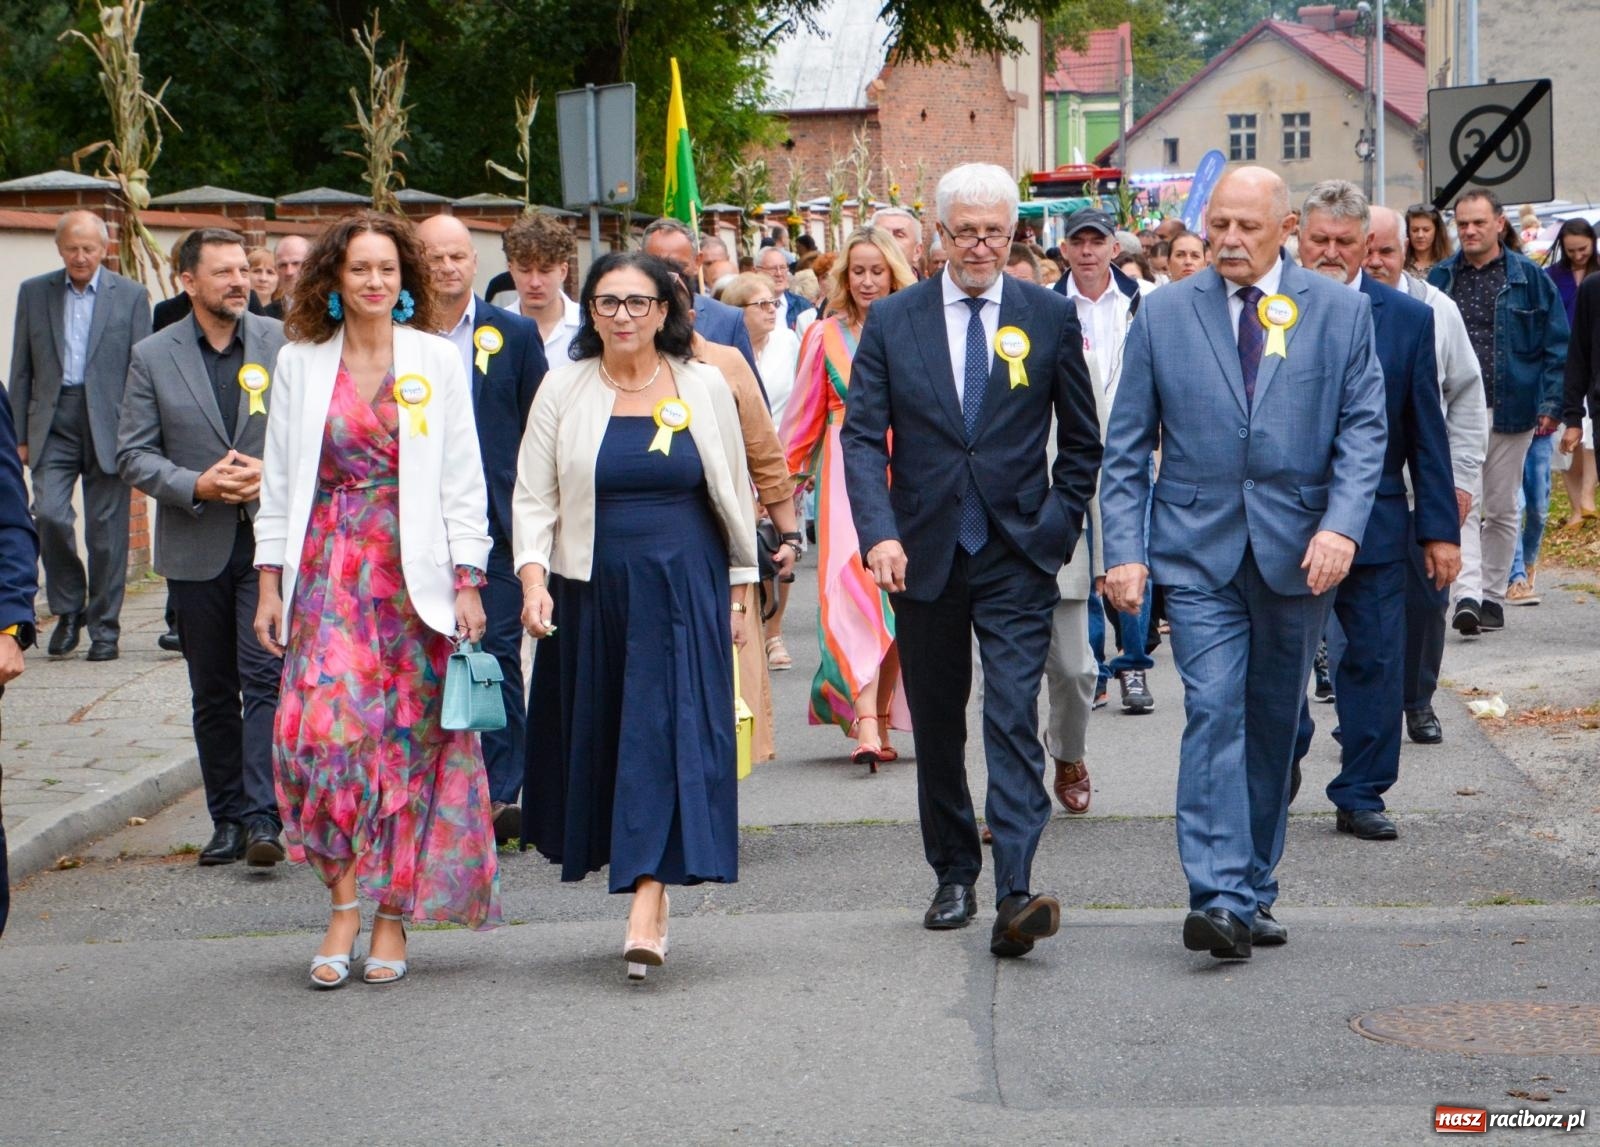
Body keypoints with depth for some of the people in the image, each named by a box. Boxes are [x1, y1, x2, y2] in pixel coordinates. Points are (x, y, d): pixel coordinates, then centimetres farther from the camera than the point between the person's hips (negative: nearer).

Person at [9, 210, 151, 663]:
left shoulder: (130, 295, 4)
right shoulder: (34, 292, 9)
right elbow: (22, 370, 10)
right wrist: (20, 436, 5)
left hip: (108, 424, -1)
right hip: (52, 422, 1)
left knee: (106, 528, 1)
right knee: (50, 514, -13)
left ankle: (104, 626, 12)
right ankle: (68, 610, 8)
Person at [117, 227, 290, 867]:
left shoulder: (283, 345, 3)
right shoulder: (152, 358, 3)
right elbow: (134, 455, 1)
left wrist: (273, 472, -12)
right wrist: (198, 486, -14)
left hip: (273, 540, -2)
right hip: (195, 549, 2)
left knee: (266, 677, -13)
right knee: (213, 694, 9)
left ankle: (263, 816, -15)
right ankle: (227, 820, 18)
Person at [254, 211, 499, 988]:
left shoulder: (437, 361, 5)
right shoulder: (300, 363, 8)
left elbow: (463, 480, 4)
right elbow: (279, 479, 10)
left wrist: (467, 580, -3)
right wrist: (270, 580, 4)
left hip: (415, 574, 0)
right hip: (329, 574, 1)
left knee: (408, 741, 0)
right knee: (324, 727, -14)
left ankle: (392, 913, 10)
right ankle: (345, 905, -6)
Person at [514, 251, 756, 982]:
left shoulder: (704, 387, 5)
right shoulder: (564, 390, 4)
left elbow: (734, 493, 11)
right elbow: (533, 497, 3)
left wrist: (738, 588, 11)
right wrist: (533, 577, -11)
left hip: (683, 591, -2)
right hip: (591, 592, 2)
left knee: (670, 731, -11)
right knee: (599, 736, 6)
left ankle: (646, 910, -17)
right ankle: (645, 878, 22)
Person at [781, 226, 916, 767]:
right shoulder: (825, 336, 8)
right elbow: (803, 419, 13)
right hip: (844, 475, -1)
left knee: (897, 596, 1)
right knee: (853, 587, -13)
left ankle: (880, 724, 11)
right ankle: (866, 725, -21)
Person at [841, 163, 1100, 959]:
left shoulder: (1050, 317, 3)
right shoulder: (892, 321, 4)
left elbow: (1081, 440, 10)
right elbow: (863, 435, -2)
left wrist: (1057, 525, 1)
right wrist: (879, 532, -15)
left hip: (1016, 555, -2)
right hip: (924, 554, 2)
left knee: (1013, 721, -14)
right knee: (936, 728, 12)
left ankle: (1015, 895, -20)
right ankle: (953, 877, 26)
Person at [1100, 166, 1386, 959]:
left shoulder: (1340, 312, 4)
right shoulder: (1164, 314, 4)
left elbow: (1363, 428, 0)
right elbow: (1127, 446, 5)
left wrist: (1342, 524, -15)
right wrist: (1125, 550, -4)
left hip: (1299, 554, 1)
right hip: (1199, 551, -1)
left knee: (1275, 722, 9)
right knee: (1214, 712, -14)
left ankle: (1252, 891, 21)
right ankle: (1219, 899, -18)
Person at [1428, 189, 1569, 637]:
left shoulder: (1529, 278, 3)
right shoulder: (1441, 279, 7)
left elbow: (1556, 345, 3)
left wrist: (1551, 402, -6)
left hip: (1511, 410, 0)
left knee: (1501, 510, 9)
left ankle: (1493, 595, 20)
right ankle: (1467, 596, -22)